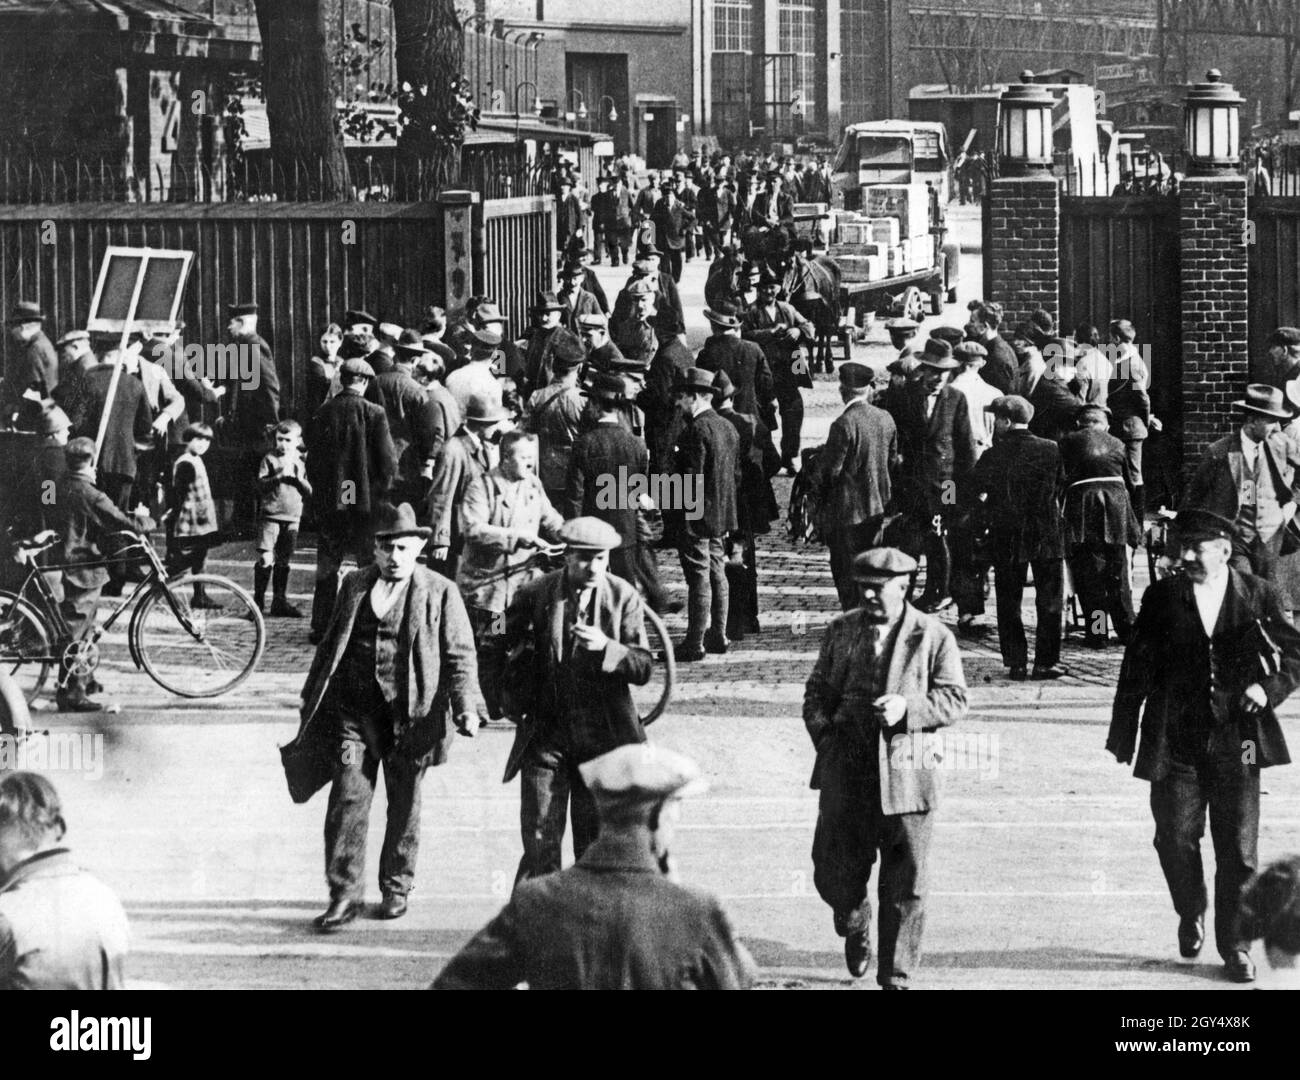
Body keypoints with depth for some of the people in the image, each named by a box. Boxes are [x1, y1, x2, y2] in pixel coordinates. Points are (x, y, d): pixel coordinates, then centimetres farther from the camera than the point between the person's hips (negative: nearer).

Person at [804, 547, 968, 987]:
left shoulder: (933, 637, 0)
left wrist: (907, 708, -18)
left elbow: (955, 699, -3)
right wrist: (826, 739, 1)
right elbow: (817, 692, 16)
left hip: (905, 772, -3)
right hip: (845, 771, 3)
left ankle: (896, 977, 11)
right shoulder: (841, 631, 10)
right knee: (834, 872, 5)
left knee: (905, 885, 1)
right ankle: (855, 927, 39)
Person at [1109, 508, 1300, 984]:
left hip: (1235, 739, -1)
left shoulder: (1258, 596, 0)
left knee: (1238, 849, 2)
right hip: (1176, 742, 1)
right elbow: (1136, 669, 5)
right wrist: (1123, 734, 3)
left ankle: (1236, 947, 13)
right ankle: (1191, 915, 28)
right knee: (1175, 838, 0)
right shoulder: (1163, 597, 2)